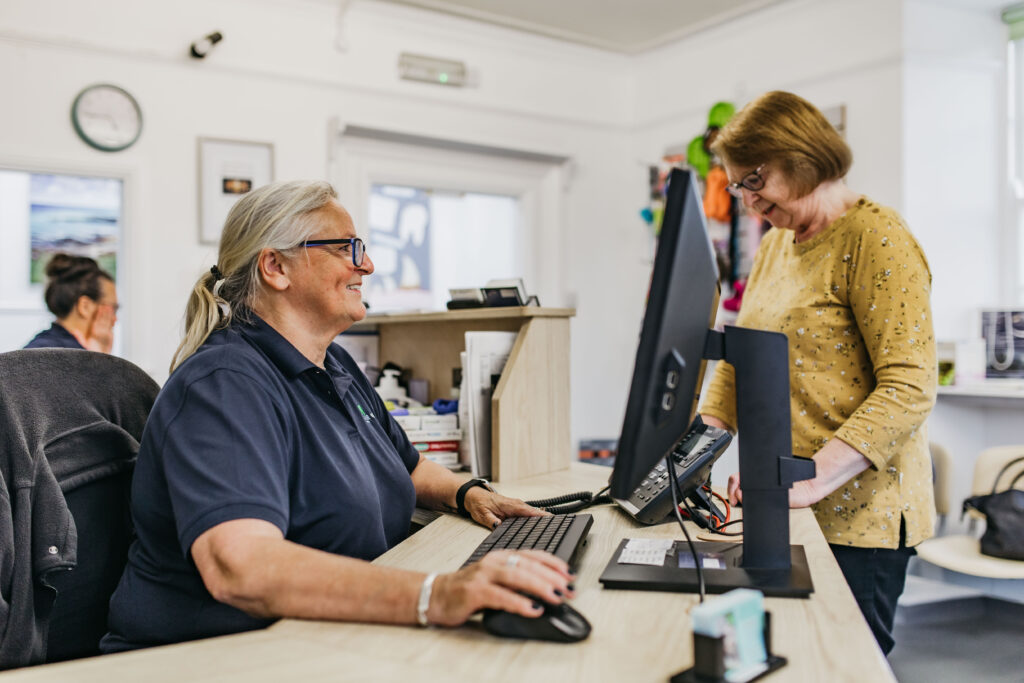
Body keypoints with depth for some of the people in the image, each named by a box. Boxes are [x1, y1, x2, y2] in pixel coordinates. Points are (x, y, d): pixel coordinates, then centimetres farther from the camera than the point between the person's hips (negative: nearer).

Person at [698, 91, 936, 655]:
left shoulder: (876, 238, -11)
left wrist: (810, 480, -26)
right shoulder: (774, 246, 15)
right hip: (777, 512, 7)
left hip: (855, 517, -7)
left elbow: (909, 389, -19)